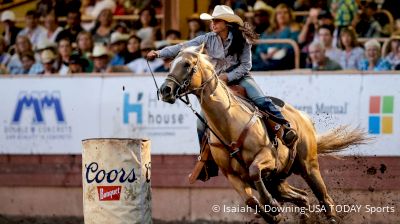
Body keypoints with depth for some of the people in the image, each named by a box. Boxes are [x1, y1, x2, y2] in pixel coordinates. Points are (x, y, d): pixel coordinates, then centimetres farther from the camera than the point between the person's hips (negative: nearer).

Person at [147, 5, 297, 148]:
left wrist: (228, 77, -22)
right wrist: (159, 53, -21)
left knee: (261, 100, -26)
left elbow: (246, 65, -10)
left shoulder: (242, 40, -12)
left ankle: (285, 127, -23)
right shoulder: (208, 39, -7)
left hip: (239, 76, -3)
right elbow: (183, 47, -13)